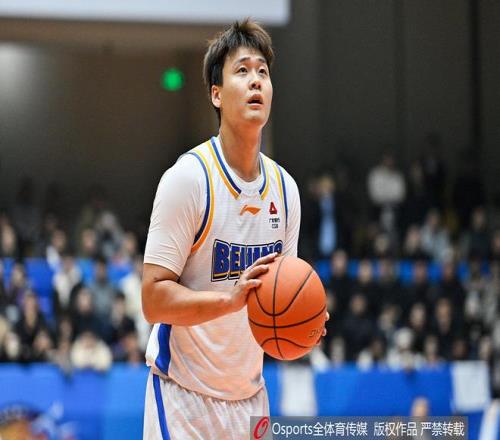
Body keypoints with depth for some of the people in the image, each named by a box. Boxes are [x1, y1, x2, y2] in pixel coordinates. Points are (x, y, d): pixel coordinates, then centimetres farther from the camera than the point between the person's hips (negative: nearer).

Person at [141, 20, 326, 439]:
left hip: (250, 395, 6)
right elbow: (154, 300, -18)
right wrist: (232, 298, -30)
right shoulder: (188, 177, -15)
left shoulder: (284, 187, 4)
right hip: (185, 396, -6)